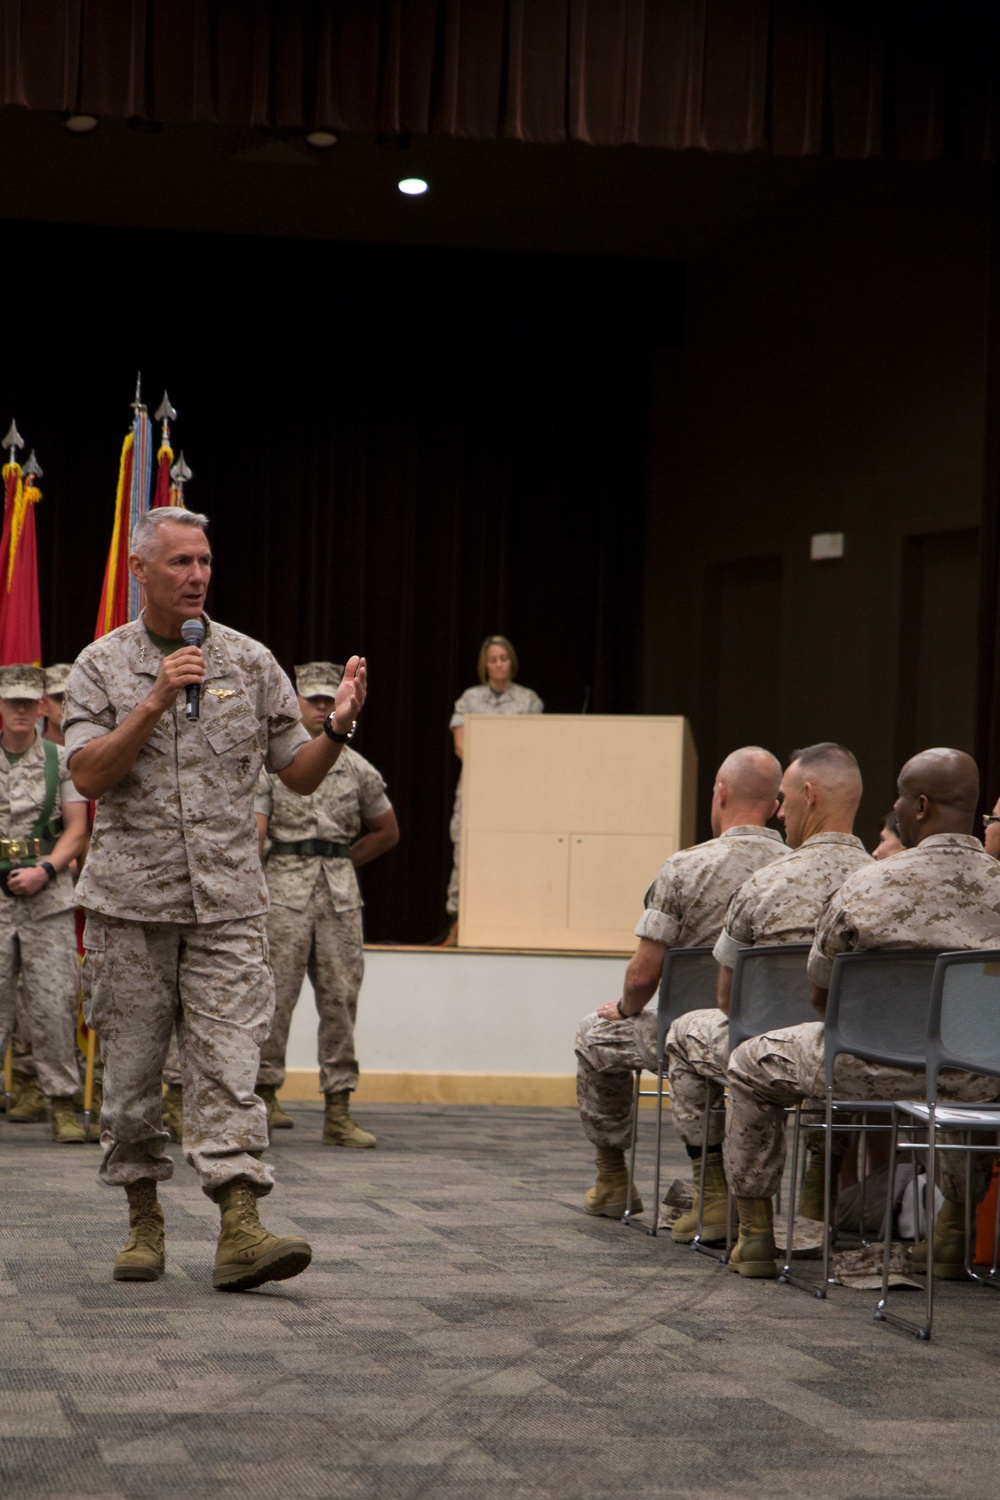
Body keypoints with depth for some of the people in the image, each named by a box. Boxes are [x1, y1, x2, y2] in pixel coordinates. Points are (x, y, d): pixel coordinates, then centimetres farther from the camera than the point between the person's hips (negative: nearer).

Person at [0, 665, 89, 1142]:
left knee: (54, 1003, -3)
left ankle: (62, 1102, 3)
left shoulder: (61, 759, 8)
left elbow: (76, 828, 3)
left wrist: (44, 870, -11)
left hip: (48, 895, 0)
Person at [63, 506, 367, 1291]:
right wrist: (155, 703, -16)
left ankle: (241, 1228, -16)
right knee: (132, 1065, 5)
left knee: (228, 1062, -9)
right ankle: (144, 1217, 20)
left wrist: (339, 727, -9)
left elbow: (300, 774, 10)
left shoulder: (250, 661, 8)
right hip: (130, 900, 0)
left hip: (227, 901, 0)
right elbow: (89, 773, -8)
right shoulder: (103, 665, 4)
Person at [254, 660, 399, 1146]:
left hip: (341, 896, 3)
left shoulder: (357, 769, 11)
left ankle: (338, 1112, 4)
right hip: (284, 892, -3)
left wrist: (340, 864, 13)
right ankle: (264, 1094, 8)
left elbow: (387, 832, 22)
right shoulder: (270, 762, 2)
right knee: (275, 995, -4)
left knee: (341, 1000, 1)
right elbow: (253, 832, -7)